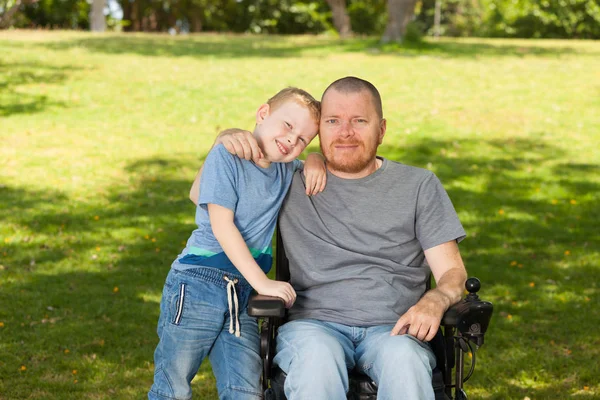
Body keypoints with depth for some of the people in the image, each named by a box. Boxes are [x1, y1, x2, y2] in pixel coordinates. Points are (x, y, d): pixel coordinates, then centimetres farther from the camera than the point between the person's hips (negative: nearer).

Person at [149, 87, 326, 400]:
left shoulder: (286, 169, 12)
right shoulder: (227, 156, -7)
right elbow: (222, 225, -13)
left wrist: (315, 161, 7)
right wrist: (262, 282, -16)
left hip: (244, 293, 6)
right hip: (198, 285, -6)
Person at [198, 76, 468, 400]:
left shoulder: (419, 186, 14)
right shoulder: (290, 182, 15)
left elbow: (452, 272, 9)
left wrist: (434, 301, -16)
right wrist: (224, 141, 2)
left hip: (392, 328, 0)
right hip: (314, 324, 0)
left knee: (404, 359, -38)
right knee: (317, 355, -38)